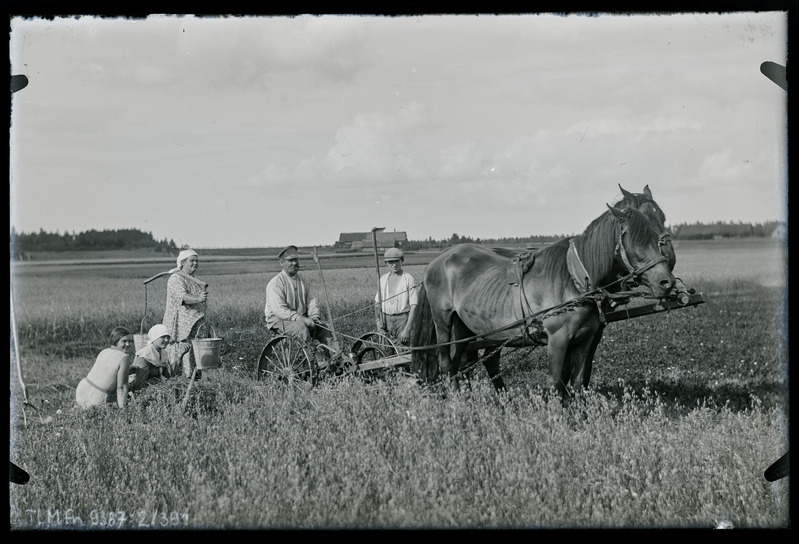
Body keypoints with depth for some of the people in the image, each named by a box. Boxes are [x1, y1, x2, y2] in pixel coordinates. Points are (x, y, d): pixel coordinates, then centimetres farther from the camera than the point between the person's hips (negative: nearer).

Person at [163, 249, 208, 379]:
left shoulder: (194, 280, 19)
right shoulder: (176, 278, -10)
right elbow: (182, 296, -28)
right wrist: (197, 299, -43)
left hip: (194, 324, 9)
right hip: (180, 324, -9)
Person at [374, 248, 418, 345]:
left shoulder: (408, 279, -5)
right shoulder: (383, 279, 11)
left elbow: (413, 306, -9)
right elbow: (377, 303, 15)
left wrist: (407, 329, -16)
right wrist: (378, 323, -1)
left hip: (402, 319, -4)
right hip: (386, 319, 4)